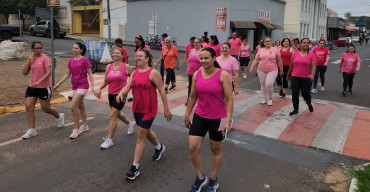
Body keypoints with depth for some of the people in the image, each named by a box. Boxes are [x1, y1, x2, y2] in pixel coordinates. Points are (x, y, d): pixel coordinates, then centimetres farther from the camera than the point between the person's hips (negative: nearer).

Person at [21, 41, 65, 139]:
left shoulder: (45, 58, -8)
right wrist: (28, 62, -4)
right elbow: (24, 73, 8)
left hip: (43, 88, -5)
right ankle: (31, 130, 5)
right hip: (32, 87, 6)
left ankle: (59, 117, 36)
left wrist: (38, 82, -26)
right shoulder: (31, 59, 10)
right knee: (29, 107, -4)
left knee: (46, 109, 5)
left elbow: (48, 73, -17)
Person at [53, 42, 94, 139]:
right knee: (81, 106, 16)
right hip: (75, 86, 7)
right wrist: (58, 84, 9)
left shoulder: (85, 60, -7)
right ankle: (85, 125, 31)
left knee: (73, 106, -15)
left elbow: (90, 73, -7)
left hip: (83, 86, -7)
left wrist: (92, 86, -14)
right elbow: (67, 74, 13)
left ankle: (76, 129, -4)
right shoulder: (71, 61, 10)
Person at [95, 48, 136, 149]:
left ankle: (109, 140, 1)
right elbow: (105, 81, 11)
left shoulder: (126, 67, -8)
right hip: (111, 94, 6)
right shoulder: (108, 67, 5)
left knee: (113, 115, -10)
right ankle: (131, 123, 50)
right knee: (117, 114, 21)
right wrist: (99, 88, -7)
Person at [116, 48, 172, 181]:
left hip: (148, 109, -7)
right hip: (137, 108, 8)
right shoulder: (135, 73, 9)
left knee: (140, 137, -6)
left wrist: (166, 109, -12)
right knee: (146, 131, 24)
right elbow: (127, 86, 1)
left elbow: (161, 91, -12)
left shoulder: (153, 73, -12)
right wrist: (121, 93, -22)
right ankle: (159, 147, 53)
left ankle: (135, 168, 4)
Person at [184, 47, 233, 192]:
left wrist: (228, 121, -18)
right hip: (199, 116, 4)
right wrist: (187, 115, 14)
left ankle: (214, 180, 33)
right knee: (193, 147, -2)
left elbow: (229, 100, -13)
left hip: (217, 118, -4)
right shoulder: (196, 74, 0)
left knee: (216, 150, 12)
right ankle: (200, 178, 22)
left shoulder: (223, 75, -13)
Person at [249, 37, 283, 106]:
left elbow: (279, 60, 5)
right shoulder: (260, 50, 7)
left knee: (269, 84, -16)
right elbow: (256, 60, 7)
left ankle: (270, 99, 7)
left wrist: (281, 70, 6)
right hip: (261, 70, 3)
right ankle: (264, 99, 25)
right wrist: (252, 68, -4)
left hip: (272, 70, -3)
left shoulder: (275, 50, 1)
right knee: (263, 85, 9)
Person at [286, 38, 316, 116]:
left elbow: (313, 66, -9)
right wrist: (288, 75, 18)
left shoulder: (311, 54, -1)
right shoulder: (295, 53, 5)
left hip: (306, 78, -2)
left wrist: (312, 75, -26)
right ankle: (295, 110, 17)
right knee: (295, 94, 1)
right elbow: (291, 65, 13)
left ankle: (309, 104, 38)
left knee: (305, 94, 5)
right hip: (295, 77, 2)